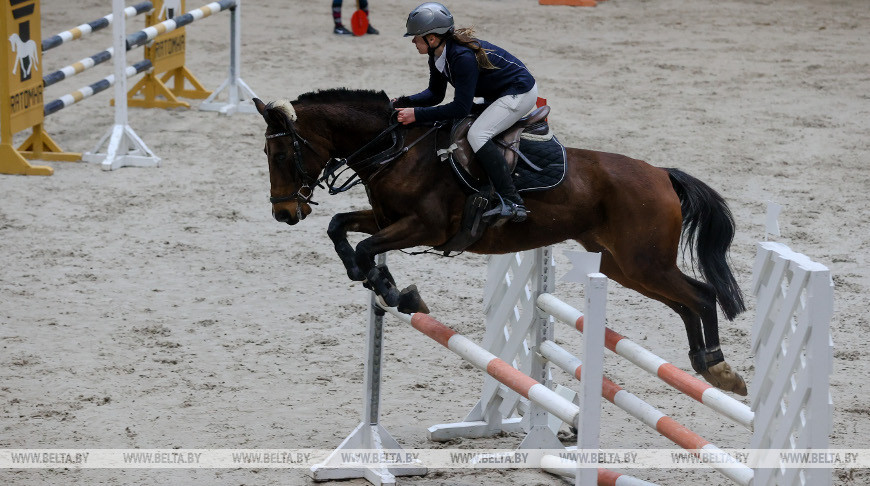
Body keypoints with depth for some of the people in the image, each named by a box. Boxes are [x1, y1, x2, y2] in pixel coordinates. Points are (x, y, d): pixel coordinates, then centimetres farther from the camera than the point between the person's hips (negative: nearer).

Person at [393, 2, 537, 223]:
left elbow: (461, 108, -32)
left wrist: (417, 114, -32)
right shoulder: (438, 56, -4)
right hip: (495, 94, 11)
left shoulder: (463, 57, -33)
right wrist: (404, 103, -10)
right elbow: (435, 94, 7)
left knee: (477, 134, -26)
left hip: (520, 93, -11)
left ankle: (513, 203, -27)